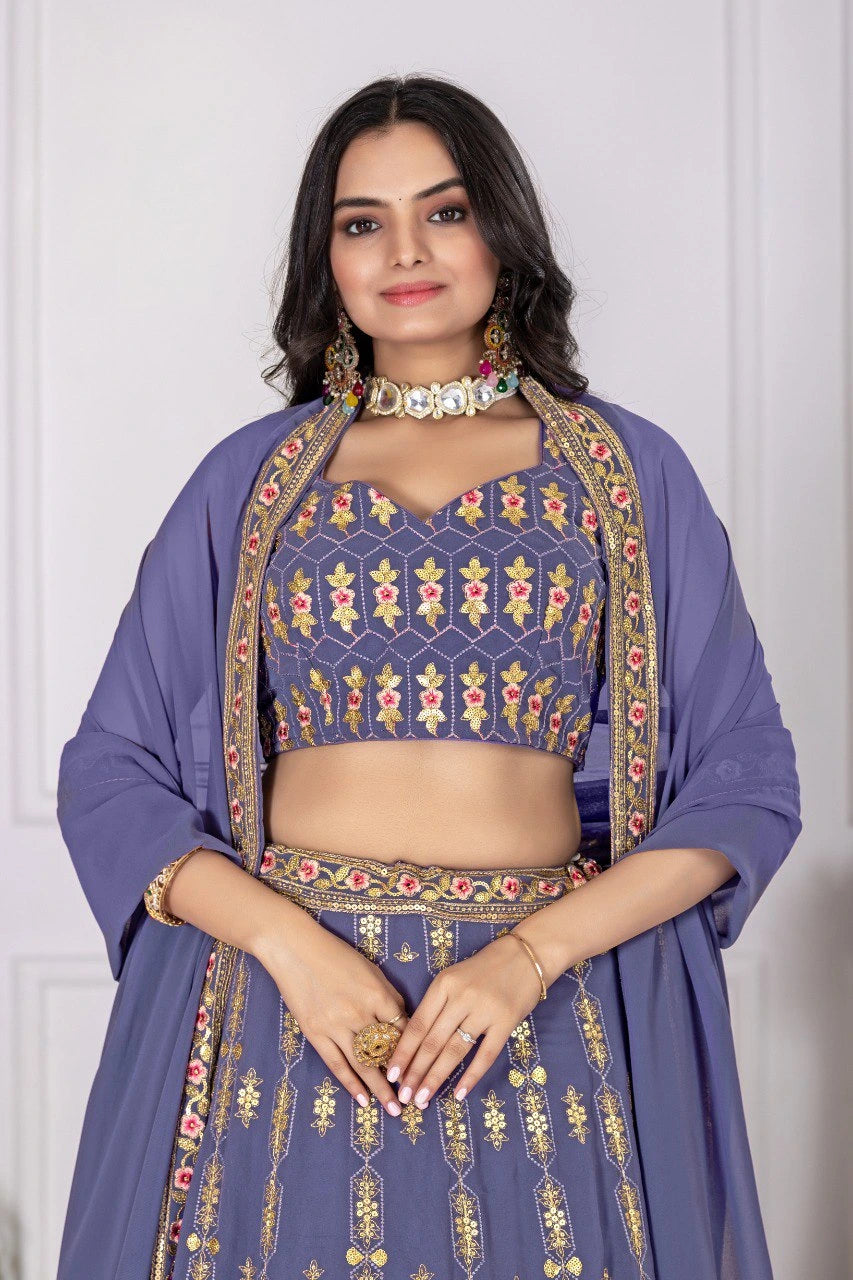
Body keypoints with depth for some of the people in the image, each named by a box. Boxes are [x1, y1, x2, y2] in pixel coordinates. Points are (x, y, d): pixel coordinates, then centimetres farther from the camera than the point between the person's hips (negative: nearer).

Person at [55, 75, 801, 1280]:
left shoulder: (634, 471, 6)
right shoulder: (249, 478, 8)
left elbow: (744, 780, 2)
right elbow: (110, 772, 5)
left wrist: (532, 954, -11)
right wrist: (289, 941, -11)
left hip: (553, 1018, 0)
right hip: (283, 1015, 1)